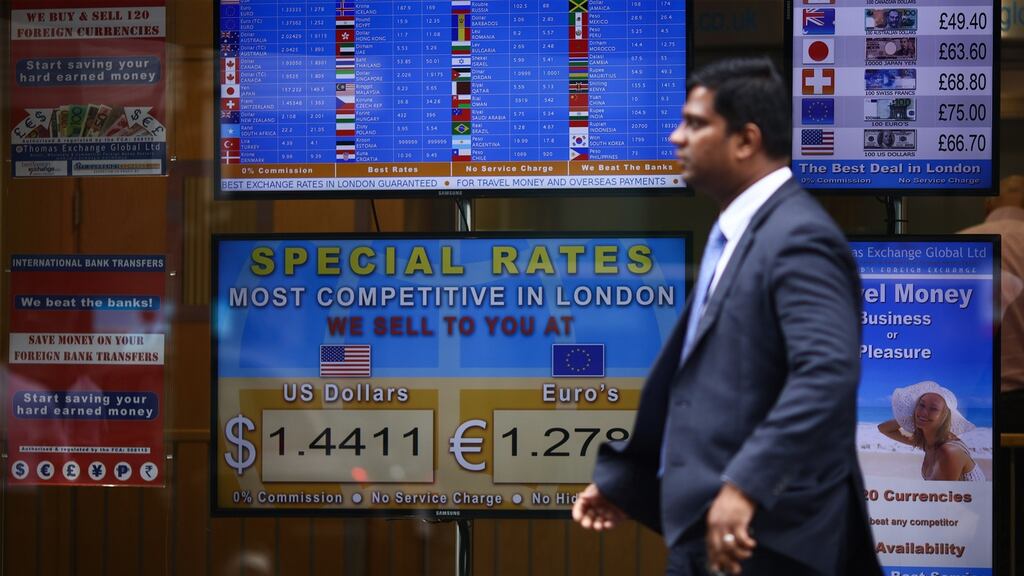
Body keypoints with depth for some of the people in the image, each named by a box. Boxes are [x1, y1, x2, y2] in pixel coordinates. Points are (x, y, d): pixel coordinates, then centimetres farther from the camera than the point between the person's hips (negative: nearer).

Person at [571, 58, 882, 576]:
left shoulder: (797, 237, -15)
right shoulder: (733, 236, 17)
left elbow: (828, 373, -29)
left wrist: (746, 486, -35)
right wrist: (620, 478, 24)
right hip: (706, 526, 10)